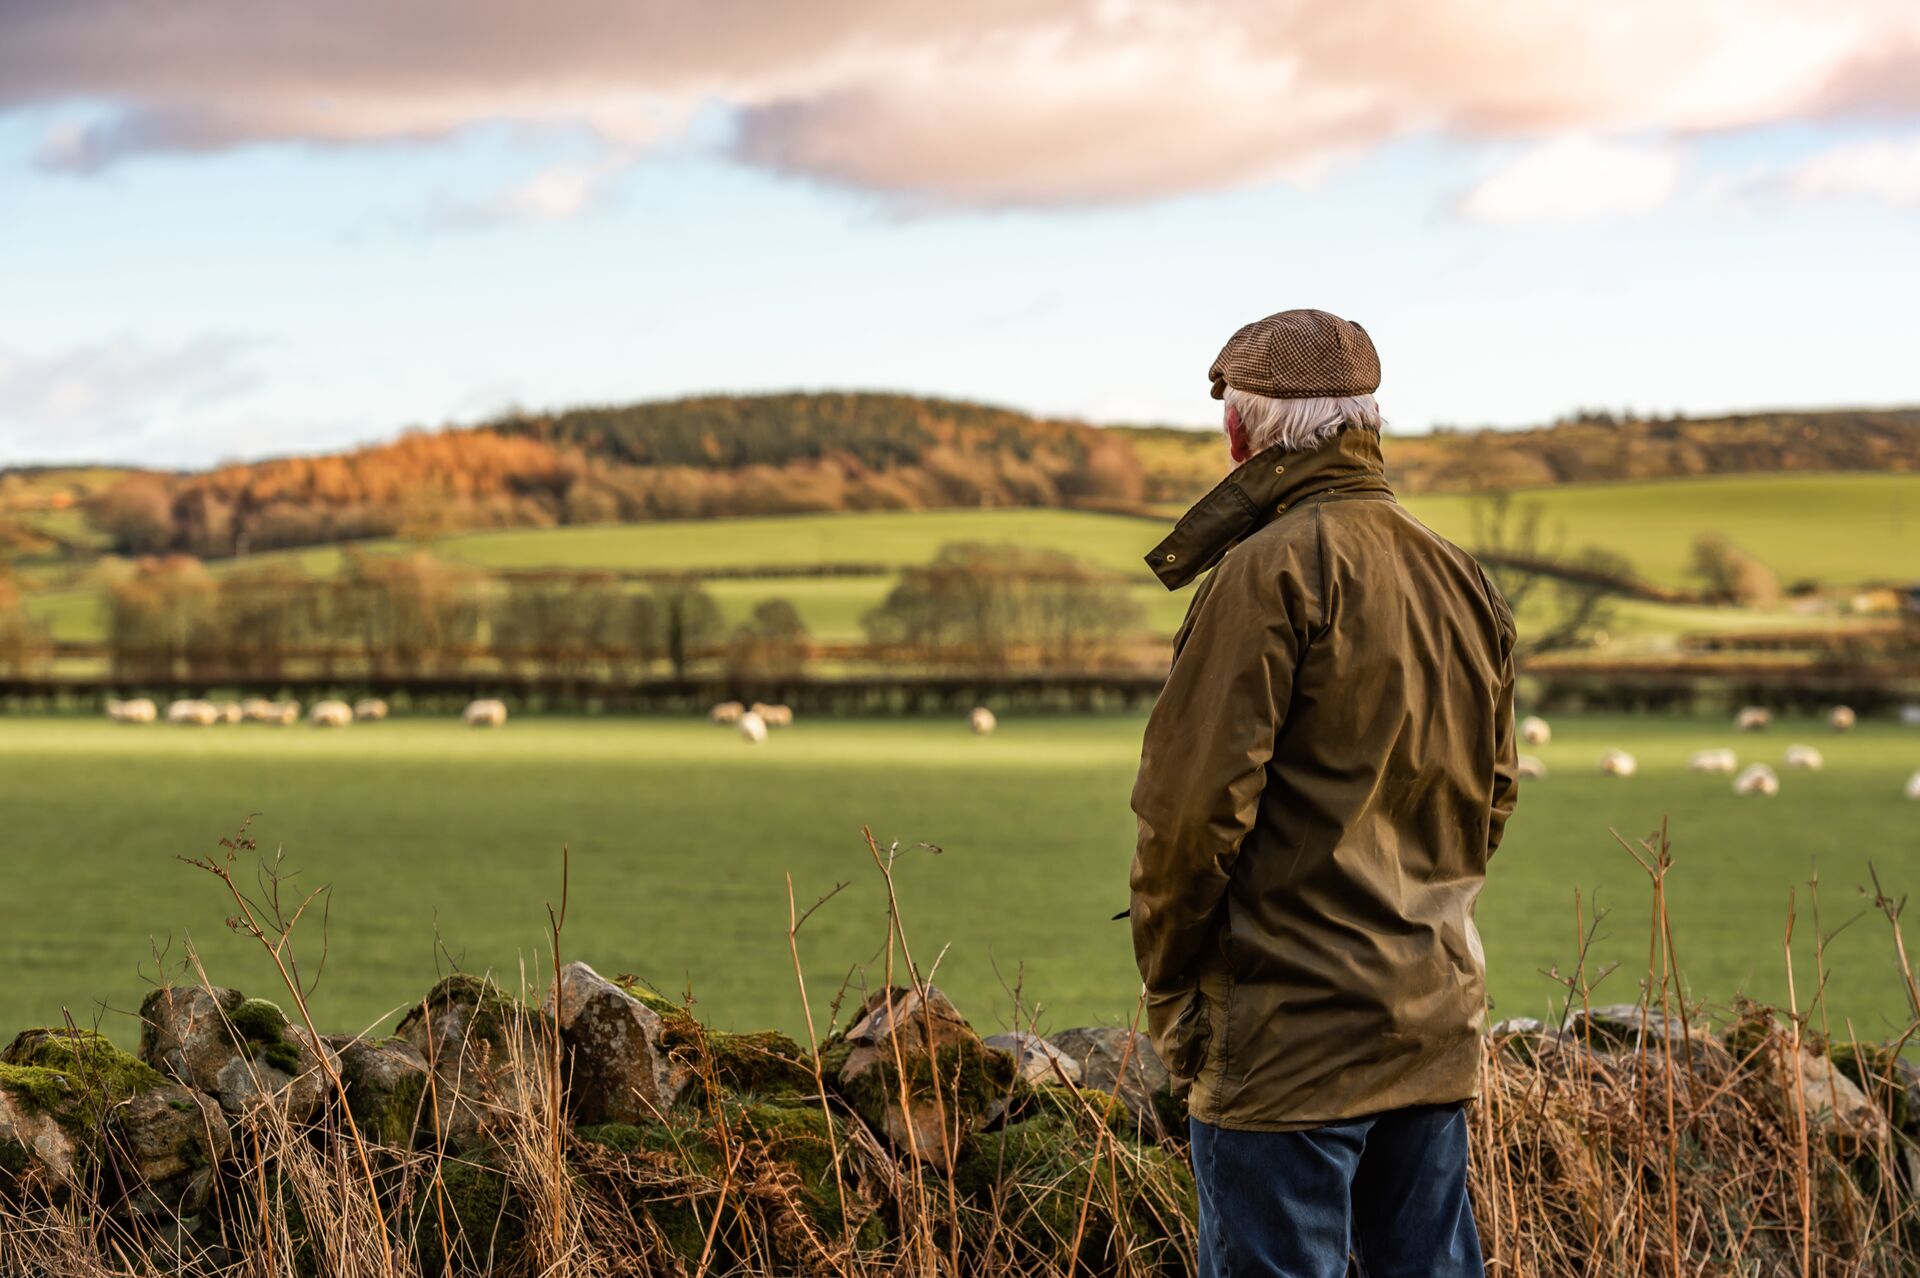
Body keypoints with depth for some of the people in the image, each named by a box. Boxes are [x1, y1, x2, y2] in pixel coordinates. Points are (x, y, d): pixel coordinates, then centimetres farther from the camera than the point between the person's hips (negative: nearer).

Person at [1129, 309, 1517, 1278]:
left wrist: (1168, 980, -5)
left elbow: (1195, 799, -16)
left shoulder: (1271, 571, -13)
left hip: (1291, 1030, -8)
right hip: (1438, 1020, 8)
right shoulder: (1461, 579, 13)